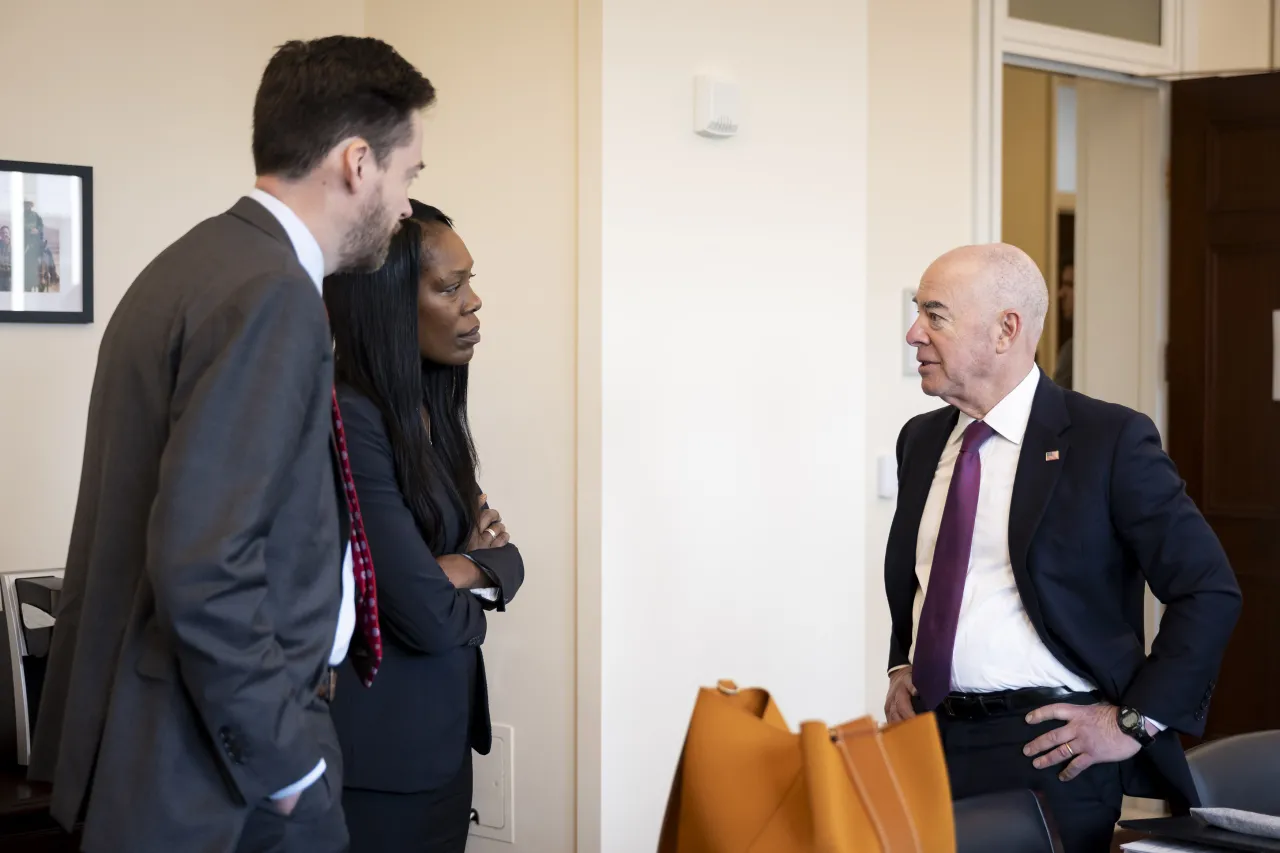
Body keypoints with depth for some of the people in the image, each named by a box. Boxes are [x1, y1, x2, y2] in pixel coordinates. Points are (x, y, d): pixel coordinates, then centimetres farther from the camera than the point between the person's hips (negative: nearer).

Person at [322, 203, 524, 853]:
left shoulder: (433, 413, 8)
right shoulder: (346, 420, -21)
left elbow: (505, 560, 11)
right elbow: (429, 619, -24)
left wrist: (468, 570, -11)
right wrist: (471, 601, -2)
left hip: (440, 740, 9)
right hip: (378, 757, -9)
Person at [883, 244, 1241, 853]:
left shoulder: (1110, 439, -9)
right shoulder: (921, 440, 11)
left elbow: (1209, 591, -8)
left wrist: (1135, 720, -10)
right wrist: (901, 667, 11)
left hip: (1050, 748, -5)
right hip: (929, 733, 5)